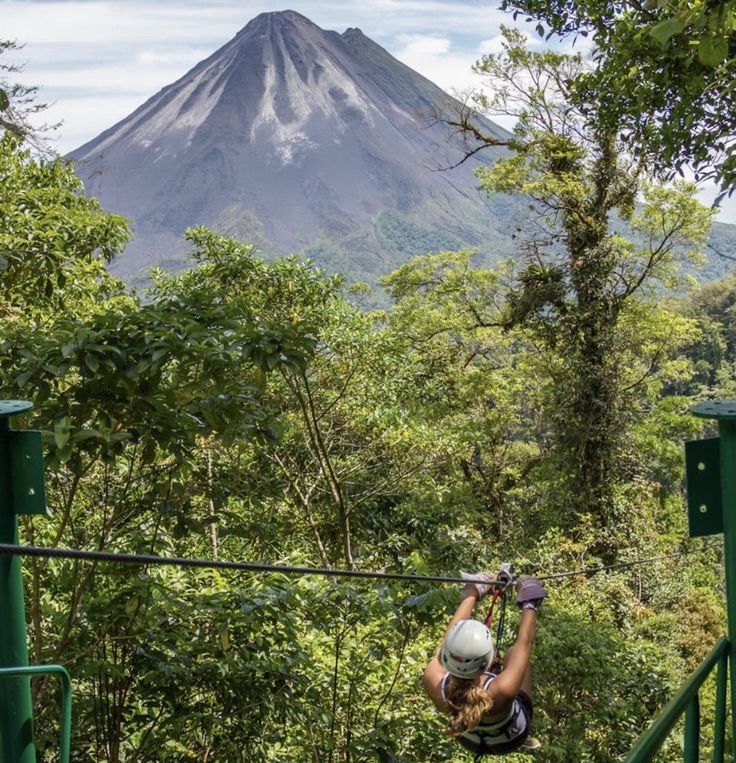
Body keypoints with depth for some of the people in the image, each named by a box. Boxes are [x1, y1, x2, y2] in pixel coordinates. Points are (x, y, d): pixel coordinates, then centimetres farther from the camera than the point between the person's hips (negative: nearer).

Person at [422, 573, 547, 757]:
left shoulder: (434, 682, -37)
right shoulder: (503, 691, -43)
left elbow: (451, 633, -19)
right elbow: (525, 641, -26)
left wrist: (471, 595, -6)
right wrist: (529, 604, -10)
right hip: (511, 740, -2)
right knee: (513, 652, 15)